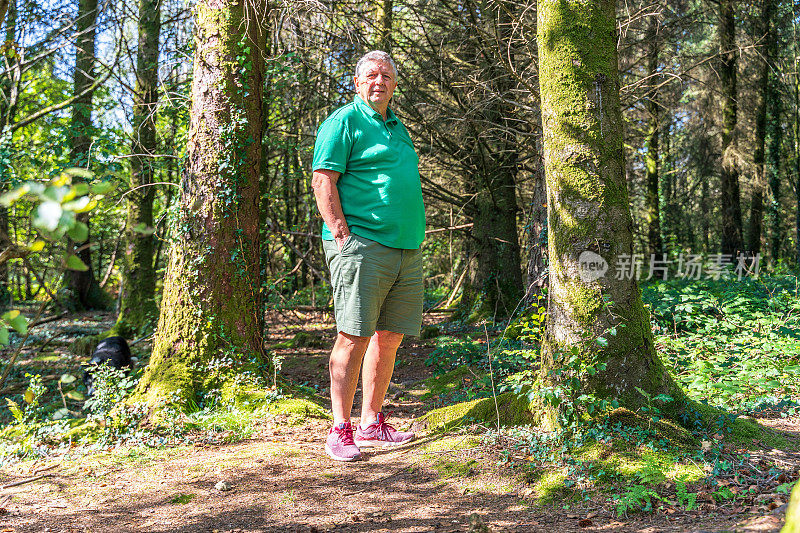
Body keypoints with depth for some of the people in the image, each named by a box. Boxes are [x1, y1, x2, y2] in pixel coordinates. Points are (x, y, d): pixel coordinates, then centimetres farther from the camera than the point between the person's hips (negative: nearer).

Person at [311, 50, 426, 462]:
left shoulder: (397, 126, 23)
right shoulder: (344, 121, -2)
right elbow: (323, 182, -10)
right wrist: (343, 236, -17)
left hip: (406, 248, 8)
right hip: (362, 245, -8)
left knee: (390, 336, 8)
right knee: (354, 335, -8)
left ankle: (371, 424, 18)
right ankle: (340, 431, -1)